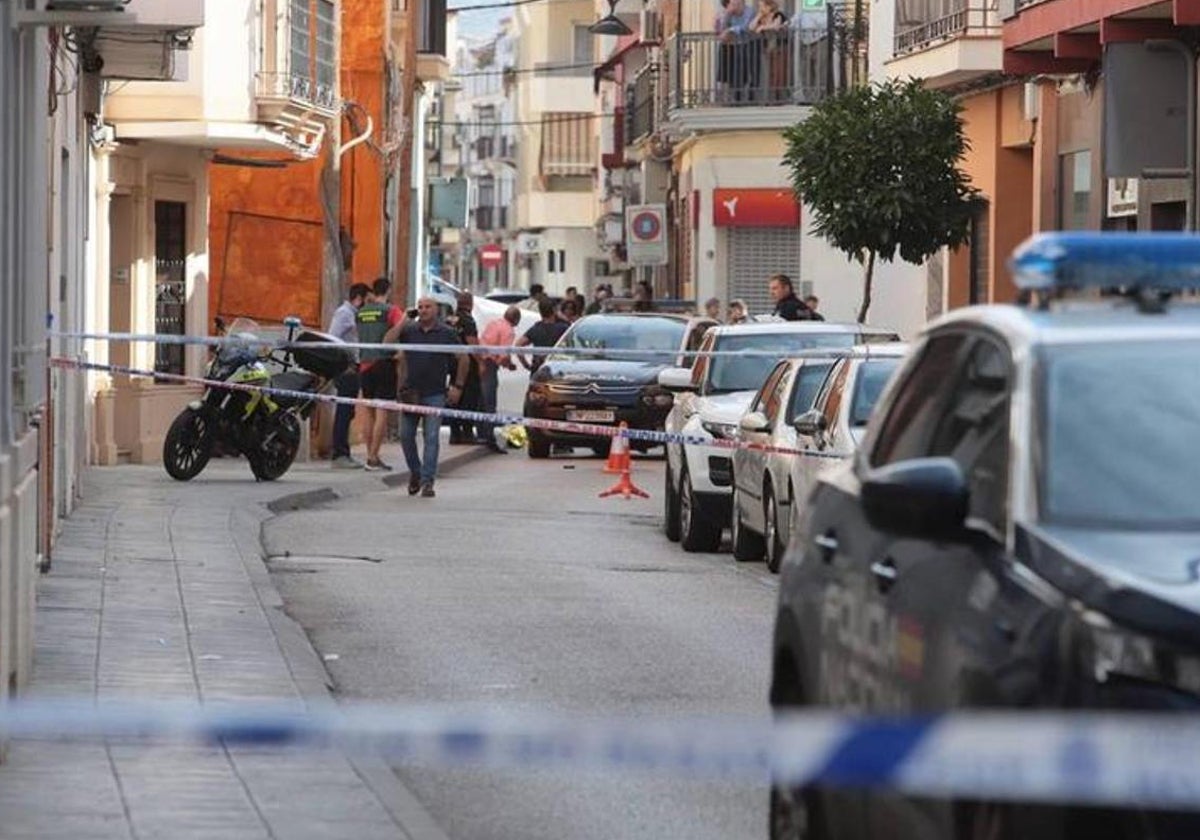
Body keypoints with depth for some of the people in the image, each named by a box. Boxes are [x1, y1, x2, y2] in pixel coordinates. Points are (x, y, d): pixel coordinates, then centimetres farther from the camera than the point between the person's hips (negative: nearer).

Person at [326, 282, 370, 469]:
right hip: (345, 369, -10)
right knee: (344, 413, -9)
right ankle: (339, 455, -10)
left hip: (351, 369, 10)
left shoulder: (352, 314, 18)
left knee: (347, 412, 11)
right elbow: (332, 339, -18)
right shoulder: (344, 313, -10)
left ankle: (344, 454, 16)